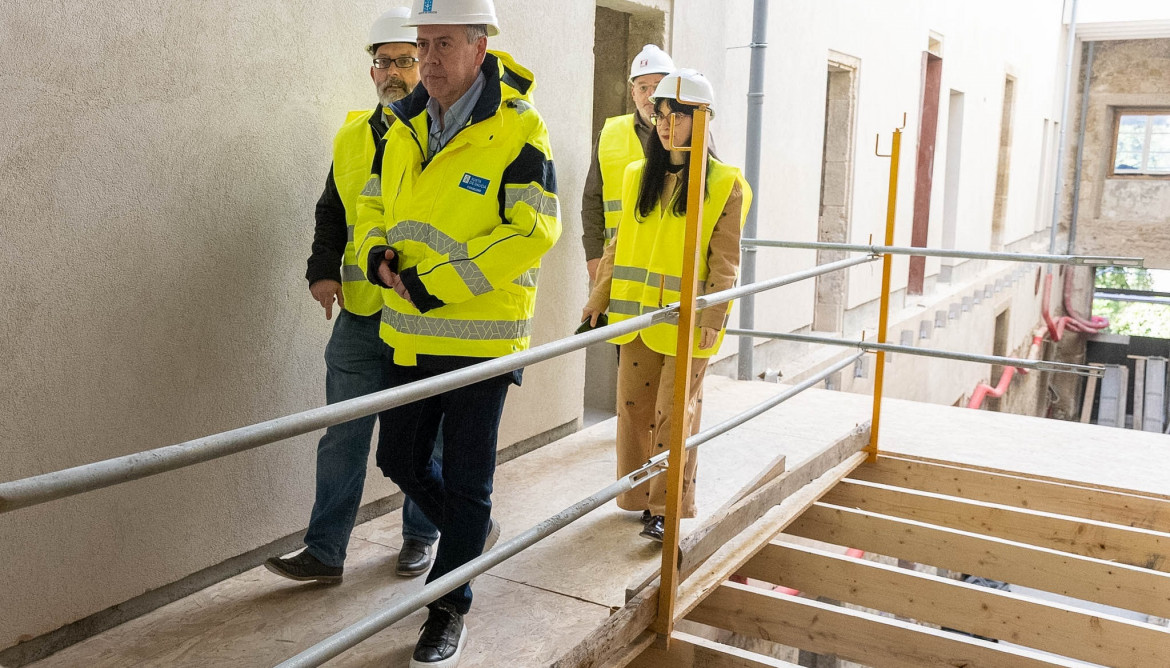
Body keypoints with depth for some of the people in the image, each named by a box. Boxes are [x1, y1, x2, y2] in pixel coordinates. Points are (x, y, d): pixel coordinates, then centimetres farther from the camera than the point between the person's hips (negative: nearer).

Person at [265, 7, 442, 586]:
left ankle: (421, 536, 29)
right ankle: (324, 551, 14)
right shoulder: (351, 138, 10)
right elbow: (331, 215, 18)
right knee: (343, 436, 5)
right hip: (359, 314, 4)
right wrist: (323, 271, 1)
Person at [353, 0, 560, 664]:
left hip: (480, 337, -6)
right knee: (400, 460, 17)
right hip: (410, 334, 7)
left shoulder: (517, 127, -13)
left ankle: (449, 611, 24)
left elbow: (534, 229, -19)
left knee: (465, 481, 5)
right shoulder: (406, 125, 6)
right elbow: (374, 203, 17)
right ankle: (475, 530, 44)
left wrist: (438, 283, -21)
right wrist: (378, 253, -6)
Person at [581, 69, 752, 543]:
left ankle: (667, 508, 9)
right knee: (634, 406, 9)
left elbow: (724, 260, -7)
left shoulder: (725, 184, -4)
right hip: (636, 313, 5)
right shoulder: (638, 176, 10)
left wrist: (712, 318, -13)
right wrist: (598, 297, 12)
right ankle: (638, 495, 24)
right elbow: (620, 242, 15)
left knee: (674, 412, -2)